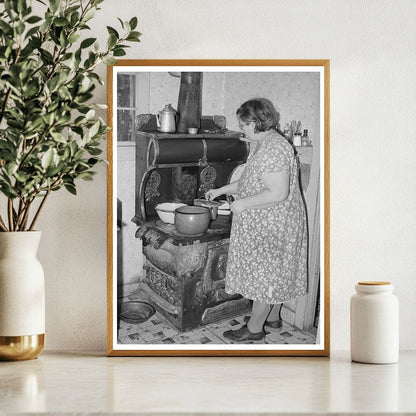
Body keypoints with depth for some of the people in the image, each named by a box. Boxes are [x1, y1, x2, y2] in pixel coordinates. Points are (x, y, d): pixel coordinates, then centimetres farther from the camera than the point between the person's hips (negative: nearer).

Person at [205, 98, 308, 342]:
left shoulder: (273, 150, -25)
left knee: (265, 275, 0)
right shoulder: (263, 145, 10)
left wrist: (243, 203, -22)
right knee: (274, 272, 20)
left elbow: (278, 193, -30)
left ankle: (255, 329, 10)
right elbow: (252, 181, 20)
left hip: (271, 227, -10)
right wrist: (221, 191, 17)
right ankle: (273, 317, 34)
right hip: (271, 224, 10)